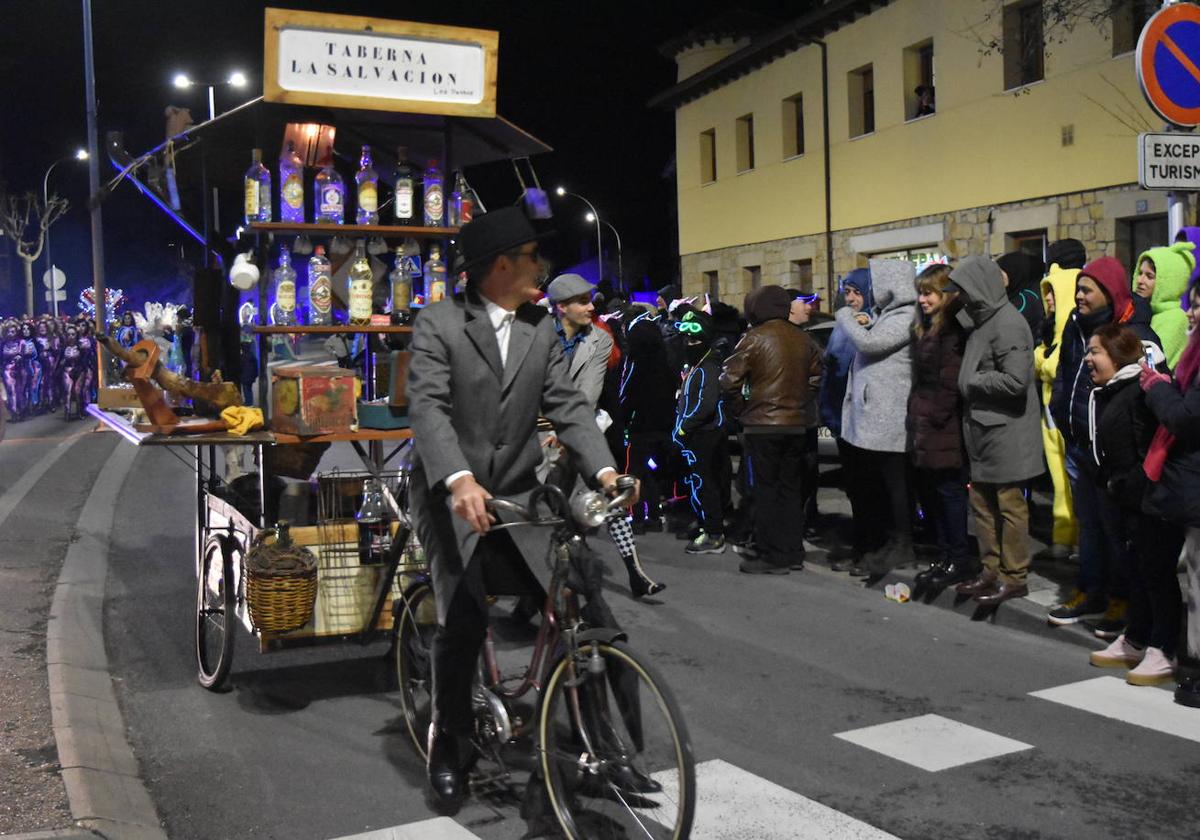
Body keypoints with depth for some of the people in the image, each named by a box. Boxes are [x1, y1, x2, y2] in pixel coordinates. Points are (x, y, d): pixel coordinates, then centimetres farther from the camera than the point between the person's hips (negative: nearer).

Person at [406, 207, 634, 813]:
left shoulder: (542, 331, 7)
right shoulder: (438, 324, -8)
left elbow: (567, 406, 0)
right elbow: (428, 407, -20)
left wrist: (604, 470, -16)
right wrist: (460, 480, -36)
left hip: (517, 491, 4)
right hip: (452, 493, -4)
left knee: (581, 593, -8)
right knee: (464, 617, -14)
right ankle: (449, 742, 11)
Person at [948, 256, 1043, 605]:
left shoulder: (1007, 323, -16)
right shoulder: (981, 320, 14)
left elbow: (1016, 380, -23)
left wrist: (972, 382, -13)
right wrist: (970, 384, 4)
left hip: (1005, 430, -9)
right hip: (982, 429, 9)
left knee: (1009, 504, 0)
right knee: (982, 502, 14)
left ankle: (1014, 577, 10)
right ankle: (992, 570, 25)